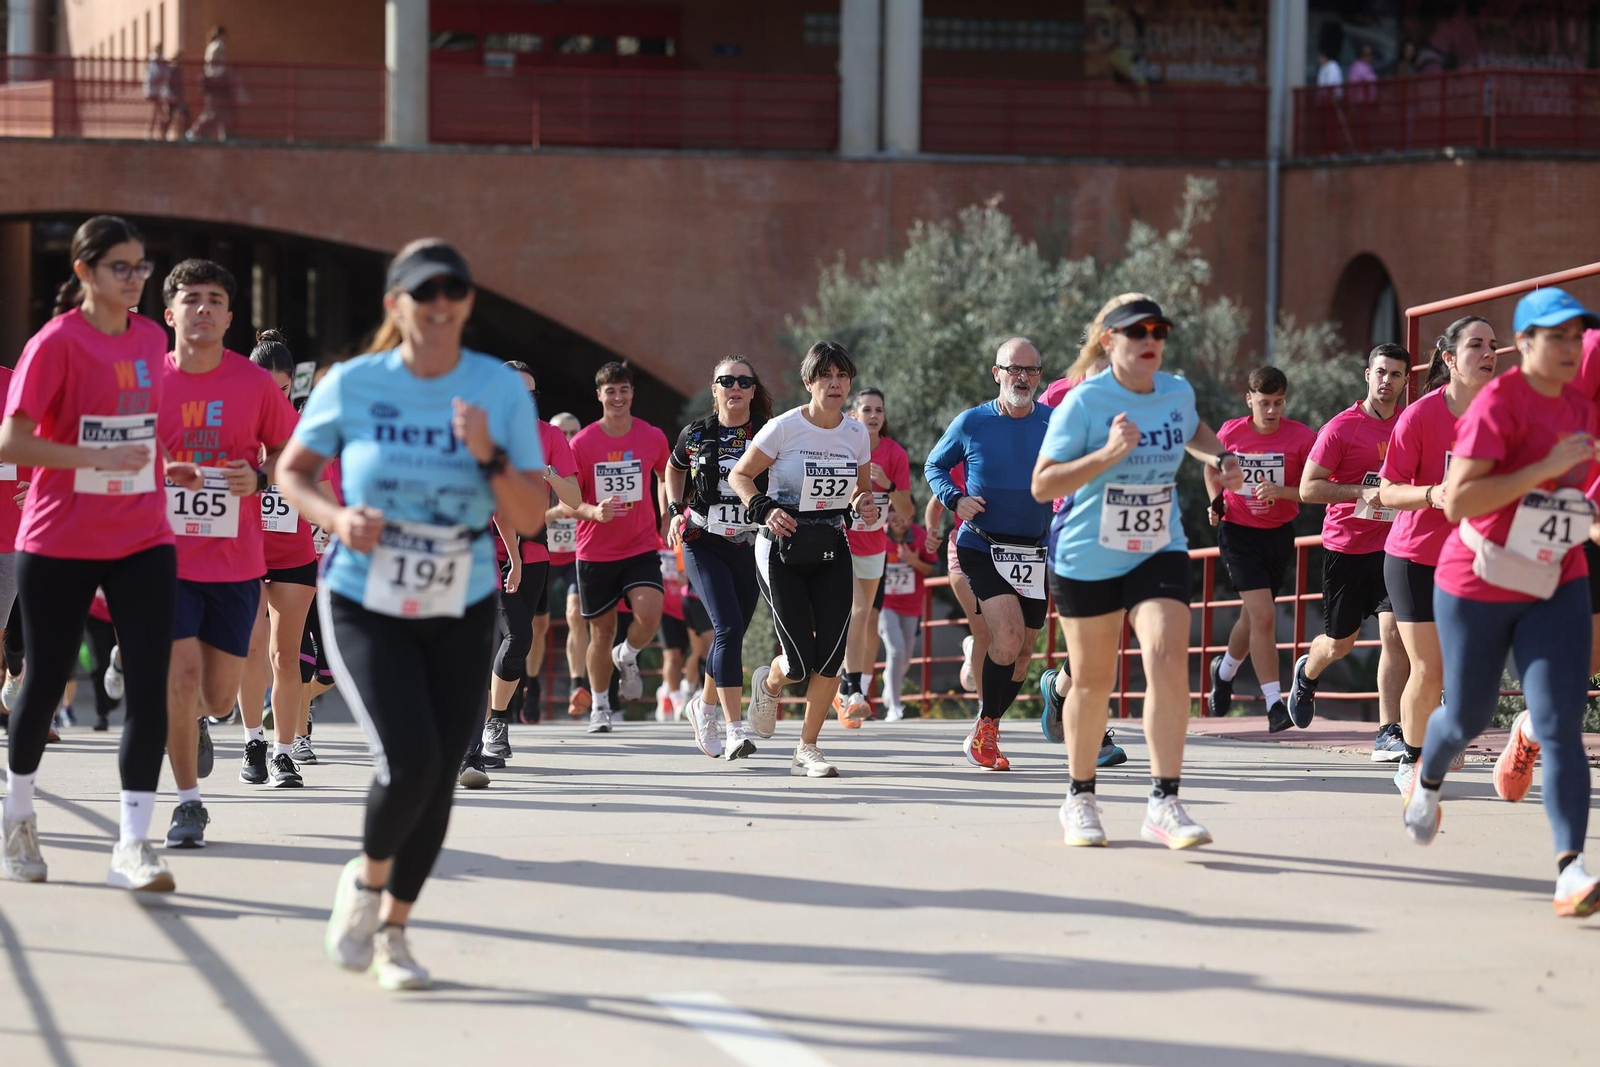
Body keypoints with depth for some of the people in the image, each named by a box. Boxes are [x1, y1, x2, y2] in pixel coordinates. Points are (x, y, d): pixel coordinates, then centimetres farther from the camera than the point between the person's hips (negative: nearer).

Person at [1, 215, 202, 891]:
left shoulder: (151, 339, 8)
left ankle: (132, 846, -8)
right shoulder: (57, 342, -11)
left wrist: (161, 470, 10)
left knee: (149, 688, -9)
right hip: (59, 543, -4)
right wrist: (101, 458, -24)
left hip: (141, 539, 4)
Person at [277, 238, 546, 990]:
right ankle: (366, 878, 12)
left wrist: (489, 456, -23)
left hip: (461, 613, 3)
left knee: (439, 778, 4)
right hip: (364, 607, -2)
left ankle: (392, 928, 26)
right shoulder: (353, 385, -8)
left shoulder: (501, 389, -4)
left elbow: (531, 518, -6)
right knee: (408, 760, -20)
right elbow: (292, 470, 6)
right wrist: (335, 517, -13)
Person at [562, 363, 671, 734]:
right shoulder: (582, 443, -5)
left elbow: (666, 478, 20)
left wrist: (666, 520, 10)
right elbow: (566, 503, -3)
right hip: (594, 551, 0)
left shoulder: (653, 438, -1)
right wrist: (593, 512, -22)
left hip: (641, 547, 0)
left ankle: (627, 658, 11)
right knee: (601, 632, 6)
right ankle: (600, 706, 25)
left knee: (649, 614, -22)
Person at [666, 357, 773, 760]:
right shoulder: (696, 435, 0)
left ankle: (705, 704, 40)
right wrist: (675, 511, 7)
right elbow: (674, 468, 20)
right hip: (704, 545, -2)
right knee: (728, 628, -18)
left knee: (731, 634, 12)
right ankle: (735, 728, -20)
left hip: (751, 546, 2)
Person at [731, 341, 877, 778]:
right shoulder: (785, 427, -12)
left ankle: (807, 750, 8)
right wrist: (763, 510, -19)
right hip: (782, 549, -4)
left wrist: (865, 505, -7)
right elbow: (739, 475, -2)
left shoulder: (856, 434, 2)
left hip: (831, 552, 4)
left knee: (831, 656, -7)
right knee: (799, 664, -8)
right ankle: (768, 683, 30)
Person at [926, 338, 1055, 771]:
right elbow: (934, 466, 11)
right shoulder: (971, 423, -3)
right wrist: (956, 499, -7)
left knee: (1022, 650, 8)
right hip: (981, 548, -4)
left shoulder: (1055, 424, 1)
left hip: (1034, 553, 4)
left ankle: (983, 736, 26)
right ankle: (985, 730, -8)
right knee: (1008, 634, -22)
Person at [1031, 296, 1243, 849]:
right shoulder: (1084, 402, -14)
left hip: (1160, 554, 3)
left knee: (1168, 660, -18)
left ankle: (1164, 803, -18)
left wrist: (1220, 457, 9)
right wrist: (1106, 454, -29)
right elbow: (1042, 485, -18)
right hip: (1087, 560, -3)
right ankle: (1080, 799, 29)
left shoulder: (1177, 392, 2)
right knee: (1094, 680, 9)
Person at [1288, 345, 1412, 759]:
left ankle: (1388, 734, -13)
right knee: (1340, 641, 11)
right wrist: (1364, 493, -20)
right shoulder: (1341, 427, -7)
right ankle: (1307, 673, 47)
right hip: (1344, 546, -2)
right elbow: (1308, 488, -10)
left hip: (1391, 546, 2)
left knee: (1395, 631, -14)